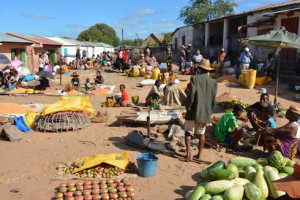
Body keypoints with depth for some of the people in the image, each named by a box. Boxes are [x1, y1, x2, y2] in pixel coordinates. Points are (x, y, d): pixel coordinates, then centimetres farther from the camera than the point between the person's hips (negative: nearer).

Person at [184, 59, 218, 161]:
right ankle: (199, 154, 21)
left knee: (188, 132, 7)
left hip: (194, 112, -4)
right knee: (201, 133, 16)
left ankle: (188, 153, -4)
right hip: (206, 113, 4)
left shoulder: (194, 78, -9)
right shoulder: (214, 82, 3)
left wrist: (187, 108, -4)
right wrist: (209, 113, 14)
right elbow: (213, 100, 4)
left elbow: (191, 95, -16)